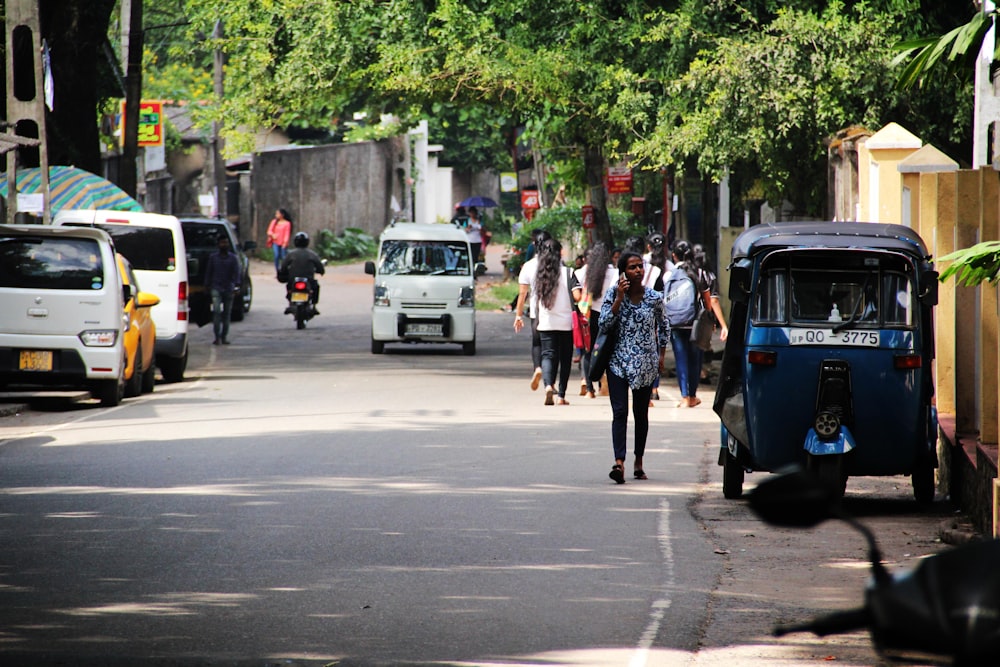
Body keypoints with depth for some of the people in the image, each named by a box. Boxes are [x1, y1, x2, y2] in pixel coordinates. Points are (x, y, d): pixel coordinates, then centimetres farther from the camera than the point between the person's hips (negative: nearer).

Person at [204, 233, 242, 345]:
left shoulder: (233, 258, 4)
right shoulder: (213, 257, 6)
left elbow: (237, 272, -3)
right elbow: (208, 272, 12)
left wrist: (236, 285, -16)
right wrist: (207, 285, 9)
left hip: (229, 289, 1)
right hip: (216, 288, -1)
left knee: (227, 313, 6)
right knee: (216, 311, -15)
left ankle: (224, 337, 15)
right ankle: (217, 337, -15)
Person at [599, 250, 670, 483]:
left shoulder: (654, 298, -1)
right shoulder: (613, 294, -3)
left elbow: (664, 327, 14)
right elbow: (604, 324, -12)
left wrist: (661, 356, 10)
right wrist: (619, 298, -17)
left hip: (646, 363, 1)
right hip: (618, 361, -1)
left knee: (641, 413, 10)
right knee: (619, 412, -12)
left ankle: (638, 462, 21)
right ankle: (619, 462, -22)